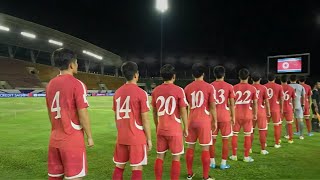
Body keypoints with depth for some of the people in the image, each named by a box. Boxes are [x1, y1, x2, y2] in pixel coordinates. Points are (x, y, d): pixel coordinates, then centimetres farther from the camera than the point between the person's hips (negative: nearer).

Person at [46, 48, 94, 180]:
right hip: (72, 139, -7)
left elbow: (50, 113, 14)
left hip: (55, 139, 7)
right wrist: (89, 136, -5)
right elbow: (82, 114, -15)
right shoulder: (77, 84, -13)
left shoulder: (50, 84, 7)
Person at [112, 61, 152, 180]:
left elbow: (116, 117, 11)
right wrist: (149, 139, -3)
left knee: (119, 166, 15)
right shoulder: (141, 93, -12)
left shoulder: (117, 92, 5)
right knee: (137, 168, 4)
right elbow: (145, 119, -12)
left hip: (121, 137, 6)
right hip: (137, 138, -5)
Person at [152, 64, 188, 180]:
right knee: (176, 157, 7)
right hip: (175, 130, -4)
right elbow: (183, 111, -9)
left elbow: (155, 112, 9)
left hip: (161, 129, 4)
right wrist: (186, 128, 1)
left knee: (160, 156, 13)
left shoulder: (155, 91, 2)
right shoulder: (178, 90, -10)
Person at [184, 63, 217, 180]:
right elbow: (212, 106, -6)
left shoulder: (187, 88, 4)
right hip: (204, 120, -3)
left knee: (190, 147, 13)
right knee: (205, 148, 4)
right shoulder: (209, 87, -6)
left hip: (191, 120, 4)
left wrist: (185, 121, 18)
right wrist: (214, 120, 5)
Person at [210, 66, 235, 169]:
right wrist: (233, 116, 7)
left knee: (212, 139, 10)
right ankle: (223, 163, 13)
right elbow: (232, 104, -2)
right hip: (225, 116, -1)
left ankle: (212, 162, 17)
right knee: (225, 140, 8)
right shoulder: (229, 86, -3)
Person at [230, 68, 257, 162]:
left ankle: (234, 155, 18)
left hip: (236, 114, 0)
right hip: (247, 115, 0)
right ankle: (246, 156, 13)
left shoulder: (234, 88, -4)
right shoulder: (252, 88, -2)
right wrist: (255, 114, 13)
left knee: (235, 134, 11)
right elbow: (255, 103, 2)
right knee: (247, 135, 8)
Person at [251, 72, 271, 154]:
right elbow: (266, 101, -3)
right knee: (262, 130, 5)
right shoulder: (263, 88, -4)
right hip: (261, 111, -2)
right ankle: (263, 150, 11)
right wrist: (268, 111, 7)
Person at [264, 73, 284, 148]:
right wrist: (281, 108, 8)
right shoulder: (279, 87, -2)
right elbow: (281, 98, -1)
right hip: (275, 109, -2)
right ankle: (277, 143, 11)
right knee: (277, 126, 7)